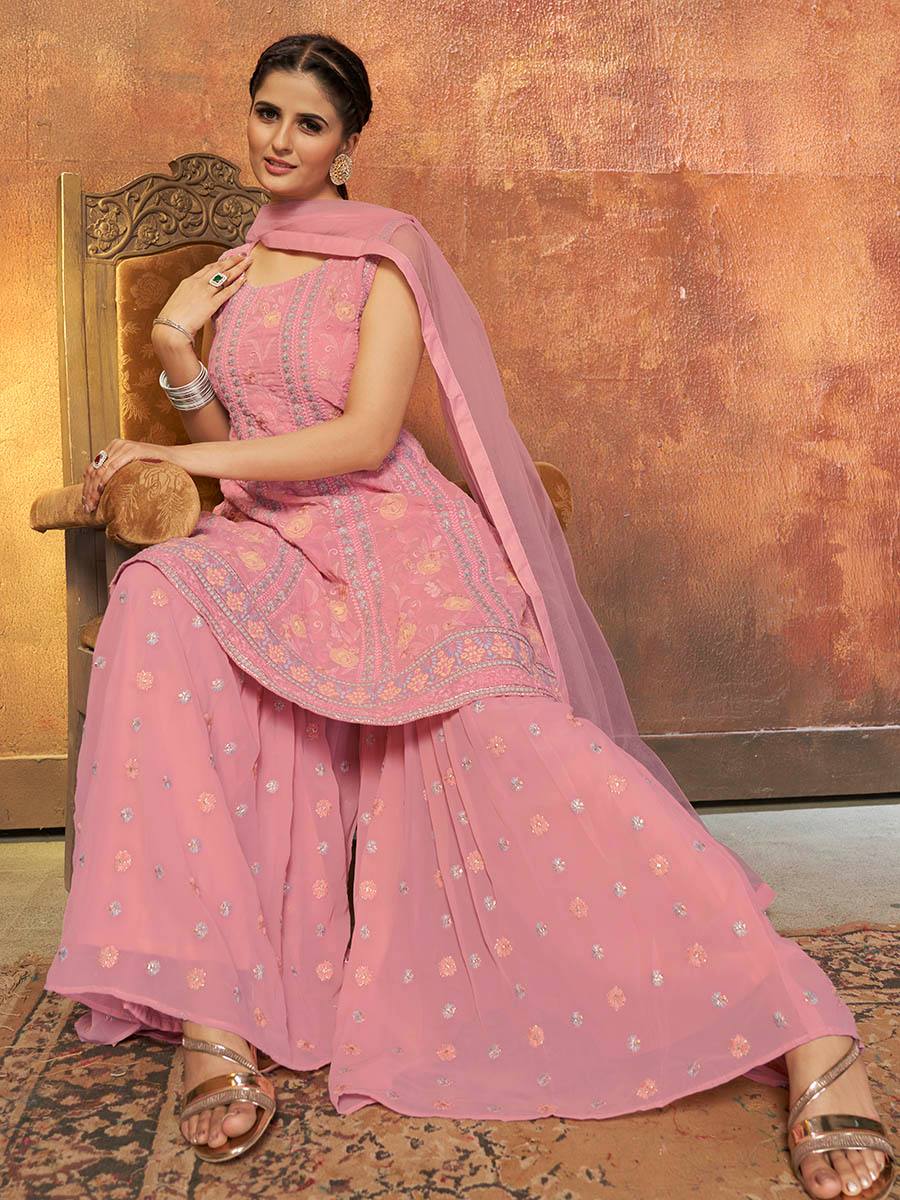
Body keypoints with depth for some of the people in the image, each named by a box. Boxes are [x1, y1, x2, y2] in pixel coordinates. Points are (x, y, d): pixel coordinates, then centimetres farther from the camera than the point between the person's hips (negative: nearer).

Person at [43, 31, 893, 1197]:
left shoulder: (377, 260, 3)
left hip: (391, 534, -4)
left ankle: (800, 1023, -30)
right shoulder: (229, 276, 21)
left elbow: (366, 438, -10)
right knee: (154, 598, -30)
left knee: (496, 722, -30)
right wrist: (174, 352, 4)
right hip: (270, 543, 4)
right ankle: (210, 1007, -31)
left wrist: (182, 459, -10)